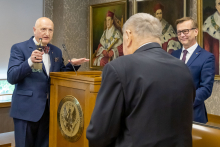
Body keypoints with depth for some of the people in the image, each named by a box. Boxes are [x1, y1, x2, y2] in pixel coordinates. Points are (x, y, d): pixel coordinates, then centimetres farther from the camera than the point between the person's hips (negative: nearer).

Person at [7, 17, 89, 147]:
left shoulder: (57, 51, 11)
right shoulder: (19, 48, -5)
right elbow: (11, 77, -14)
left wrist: (72, 65, 1)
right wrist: (30, 61, -29)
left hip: (49, 109, 5)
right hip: (27, 108, -4)